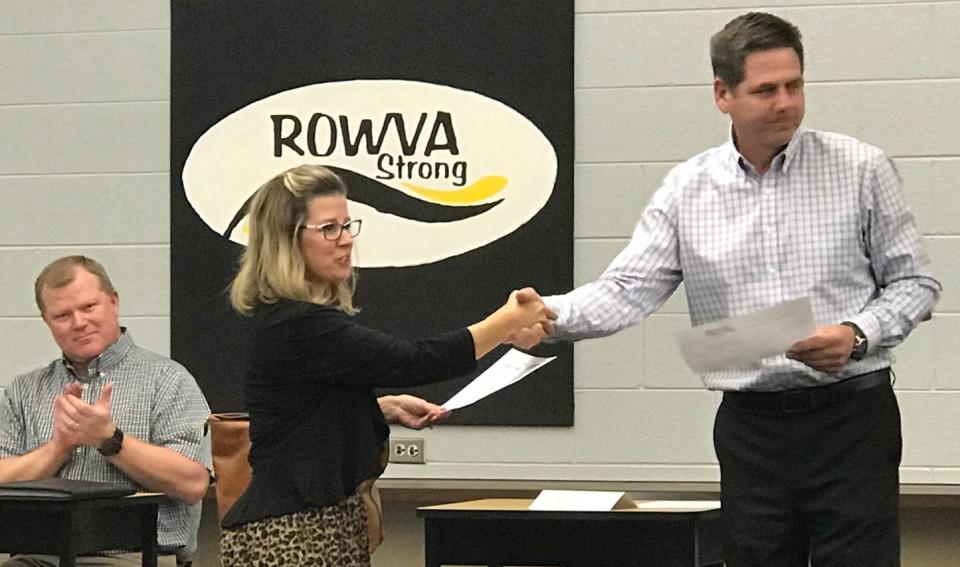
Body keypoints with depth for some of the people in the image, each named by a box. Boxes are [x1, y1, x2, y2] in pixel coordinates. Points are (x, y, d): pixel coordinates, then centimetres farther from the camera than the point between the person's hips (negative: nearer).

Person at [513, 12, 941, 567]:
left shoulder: (861, 169, -2)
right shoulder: (686, 189, 4)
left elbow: (913, 282, 3)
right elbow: (627, 290, -2)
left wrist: (857, 335, -16)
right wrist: (549, 316, -21)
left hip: (851, 418, -2)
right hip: (750, 424, 2)